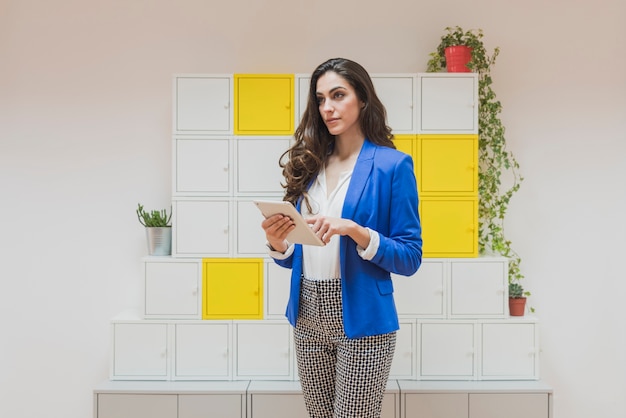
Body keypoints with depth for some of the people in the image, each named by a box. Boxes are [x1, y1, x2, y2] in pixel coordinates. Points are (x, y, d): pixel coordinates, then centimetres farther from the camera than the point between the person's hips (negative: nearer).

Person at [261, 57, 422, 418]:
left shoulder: (392, 165, -7)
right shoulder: (309, 164, 8)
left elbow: (410, 258, -9)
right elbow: (296, 256, 12)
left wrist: (354, 231, -23)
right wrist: (278, 243, -10)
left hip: (362, 320, -5)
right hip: (308, 318, 5)